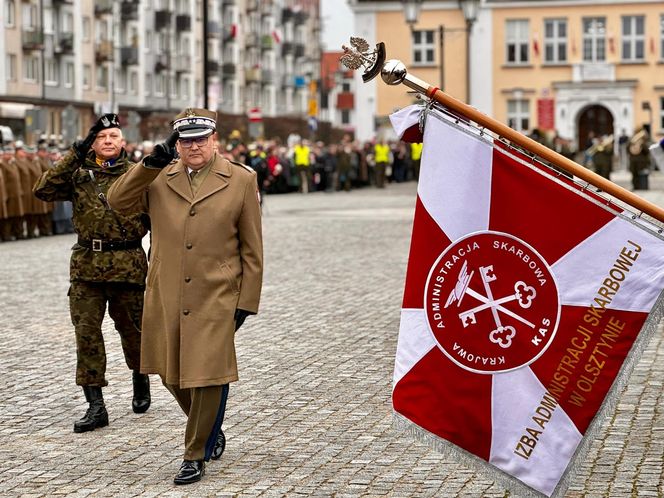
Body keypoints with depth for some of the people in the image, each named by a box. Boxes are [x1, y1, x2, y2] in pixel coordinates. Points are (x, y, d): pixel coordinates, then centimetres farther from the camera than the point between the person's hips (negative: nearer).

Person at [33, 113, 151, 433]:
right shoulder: (79, 174, 7)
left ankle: (141, 379, 40)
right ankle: (95, 405, -1)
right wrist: (74, 156, -11)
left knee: (131, 328, 11)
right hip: (86, 264, 1)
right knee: (86, 332, -5)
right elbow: (42, 190, -8)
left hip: (128, 263, -1)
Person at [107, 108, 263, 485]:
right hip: (166, 300, 4)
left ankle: (196, 456, 12)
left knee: (208, 378, -4)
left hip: (215, 299, -3)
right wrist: (150, 164, -15)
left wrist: (246, 301, -1)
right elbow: (119, 201, -6)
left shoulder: (241, 180, 0)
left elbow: (252, 249, 2)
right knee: (174, 376, 14)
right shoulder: (159, 179, 7)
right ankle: (211, 431, 39)